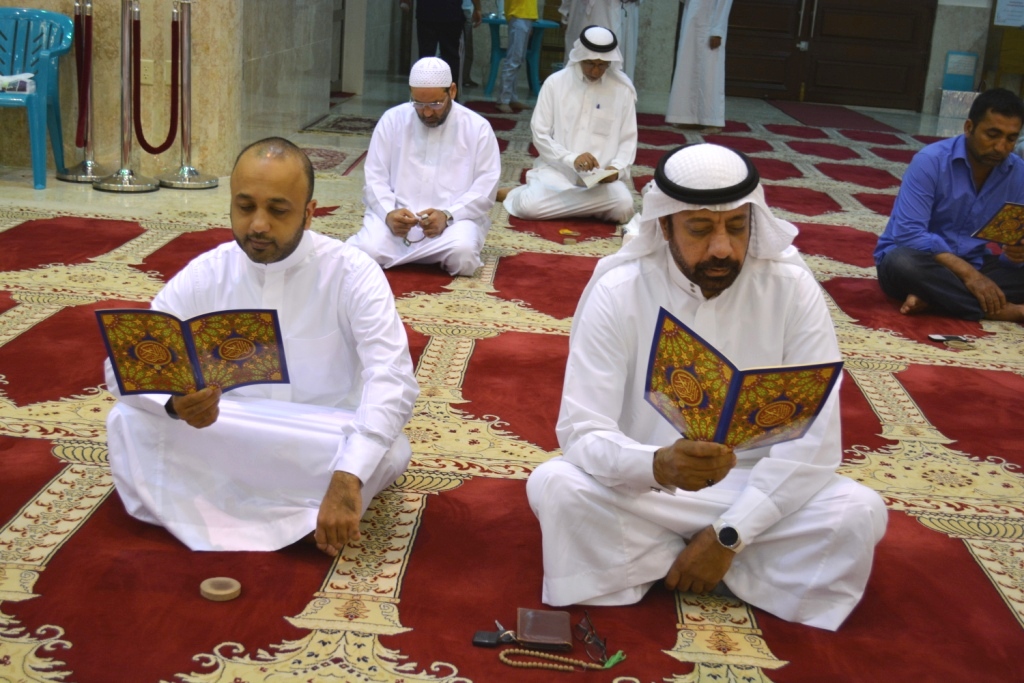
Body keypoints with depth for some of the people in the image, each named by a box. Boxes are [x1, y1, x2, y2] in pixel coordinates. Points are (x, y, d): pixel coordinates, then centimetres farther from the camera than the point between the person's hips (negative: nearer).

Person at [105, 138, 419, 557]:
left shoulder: (353, 274, -13)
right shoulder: (203, 275, -4)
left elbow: (391, 382, -26)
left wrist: (347, 479, -43)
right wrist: (174, 401, -34)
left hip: (325, 447, -2)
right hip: (223, 444, 2)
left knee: (388, 453, -33)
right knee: (128, 423, -22)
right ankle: (295, 519, -25)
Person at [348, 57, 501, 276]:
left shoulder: (478, 128, 3)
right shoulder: (392, 120, 6)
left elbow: (485, 188, -3)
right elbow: (375, 178, 4)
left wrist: (447, 216, -19)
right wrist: (389, 213, -16)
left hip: (455, 218, -1)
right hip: (396, 216, 1)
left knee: (462, 255, -34)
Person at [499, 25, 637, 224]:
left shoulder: (623, 90, 2)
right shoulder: (555, 83, 0)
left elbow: (628, 140, 7)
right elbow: (540, 134, -1)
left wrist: (617, 168, -14)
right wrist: (571, 158, -17)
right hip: (557, 168, -2)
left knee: (623, 206, -30)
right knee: (529, 206, -32)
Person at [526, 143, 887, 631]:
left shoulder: (791, 288, -13)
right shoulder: (617, 292, -15)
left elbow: (814, 439, -14)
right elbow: (581, 433, -21)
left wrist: (728, 534, -20)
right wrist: (660, 465, -42)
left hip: (758, 488, 2)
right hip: (639, 490, -1)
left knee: (860, 513, -24)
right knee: (555, 486, -30)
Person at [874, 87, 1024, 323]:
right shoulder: (930, 161, -16)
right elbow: (908, 233, -25)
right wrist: (966, 272, -31)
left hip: (974, 266, 4)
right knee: (903, 263, -38)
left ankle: (933, 296, -26)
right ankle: (1000, 310, -30)